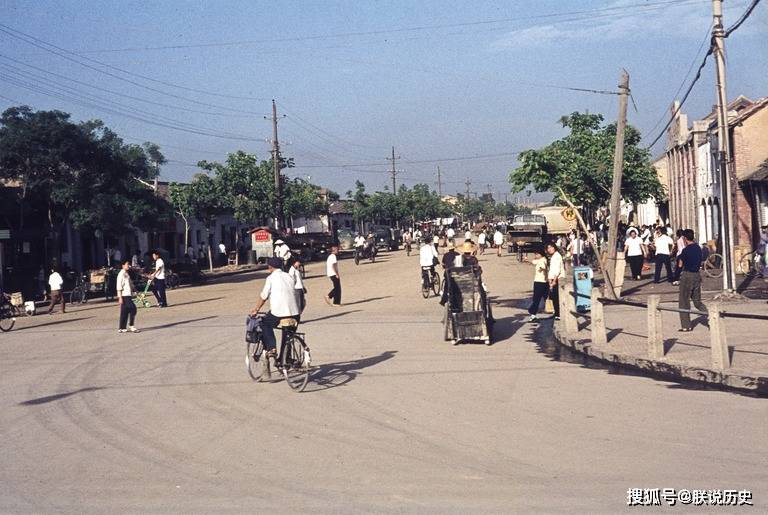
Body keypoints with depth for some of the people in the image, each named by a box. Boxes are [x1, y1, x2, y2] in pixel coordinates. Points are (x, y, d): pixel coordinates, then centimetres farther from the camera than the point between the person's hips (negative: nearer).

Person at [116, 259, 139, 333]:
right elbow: (119, 286, -16)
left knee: (125, 312, 10)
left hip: (128, 295, 9)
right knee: (133, 308, -13)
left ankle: (122, 328, 14)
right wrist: (120, 297, -19)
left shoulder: (127, 274, 17)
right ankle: (131, 326, -9)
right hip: (124, 295, -9)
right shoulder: (121, 274, -11)